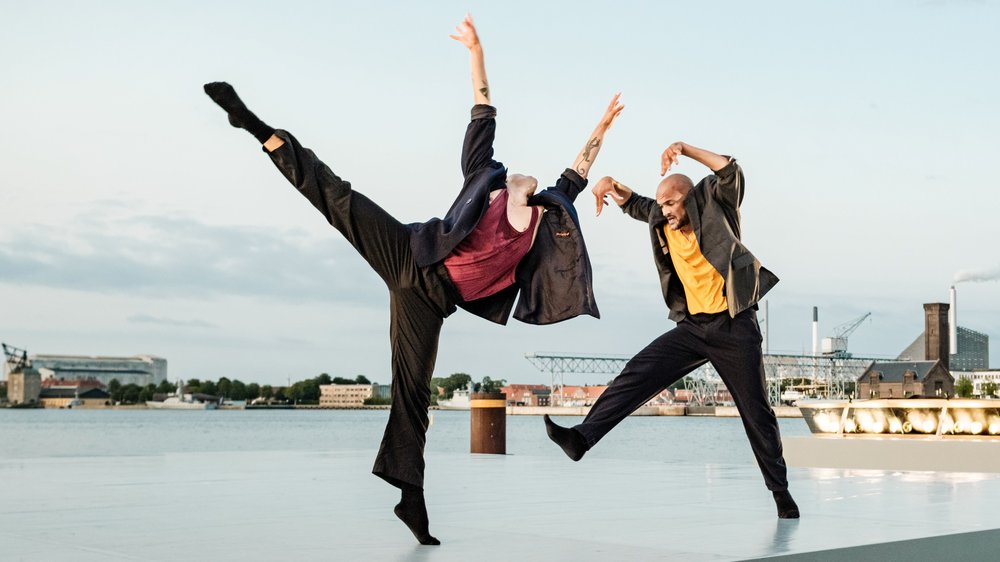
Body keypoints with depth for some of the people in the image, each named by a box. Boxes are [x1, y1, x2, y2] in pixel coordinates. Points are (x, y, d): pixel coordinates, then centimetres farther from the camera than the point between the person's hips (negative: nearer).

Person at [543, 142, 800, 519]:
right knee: (638, 374, -13)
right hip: (693, 326, 4)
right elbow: (633, 204, 23)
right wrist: (612, 185, 1)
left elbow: (732, 172, -21)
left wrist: (685, 149, -26)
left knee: (756, 411, 2)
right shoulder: (663, 222, 8)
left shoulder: (713, 204, -5)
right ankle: (583, 437, -19)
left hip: (734, 326, -4)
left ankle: (780, 491, 13)